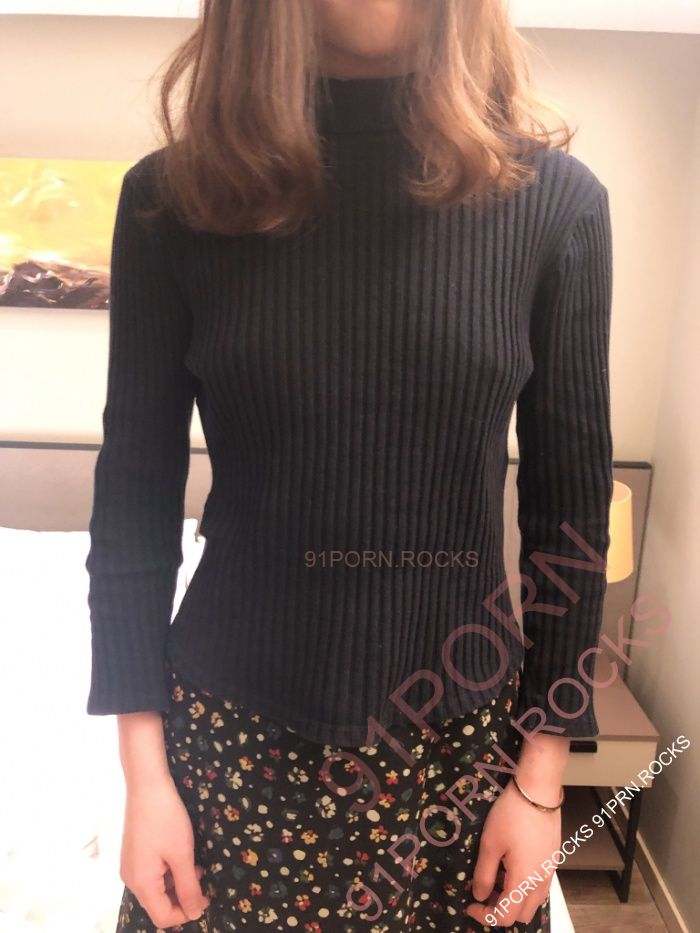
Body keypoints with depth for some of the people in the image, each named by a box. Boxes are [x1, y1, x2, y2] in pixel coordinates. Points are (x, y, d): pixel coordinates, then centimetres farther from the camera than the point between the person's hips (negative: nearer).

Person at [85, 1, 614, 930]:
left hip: (458, 735, 1)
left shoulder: (555, 198, -6)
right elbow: (134, 499, -3)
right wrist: (144, 768, -2)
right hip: (230, 729, 1)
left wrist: (542, 776, -1)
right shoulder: (173, 196, -6)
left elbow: (571, 508, -3)